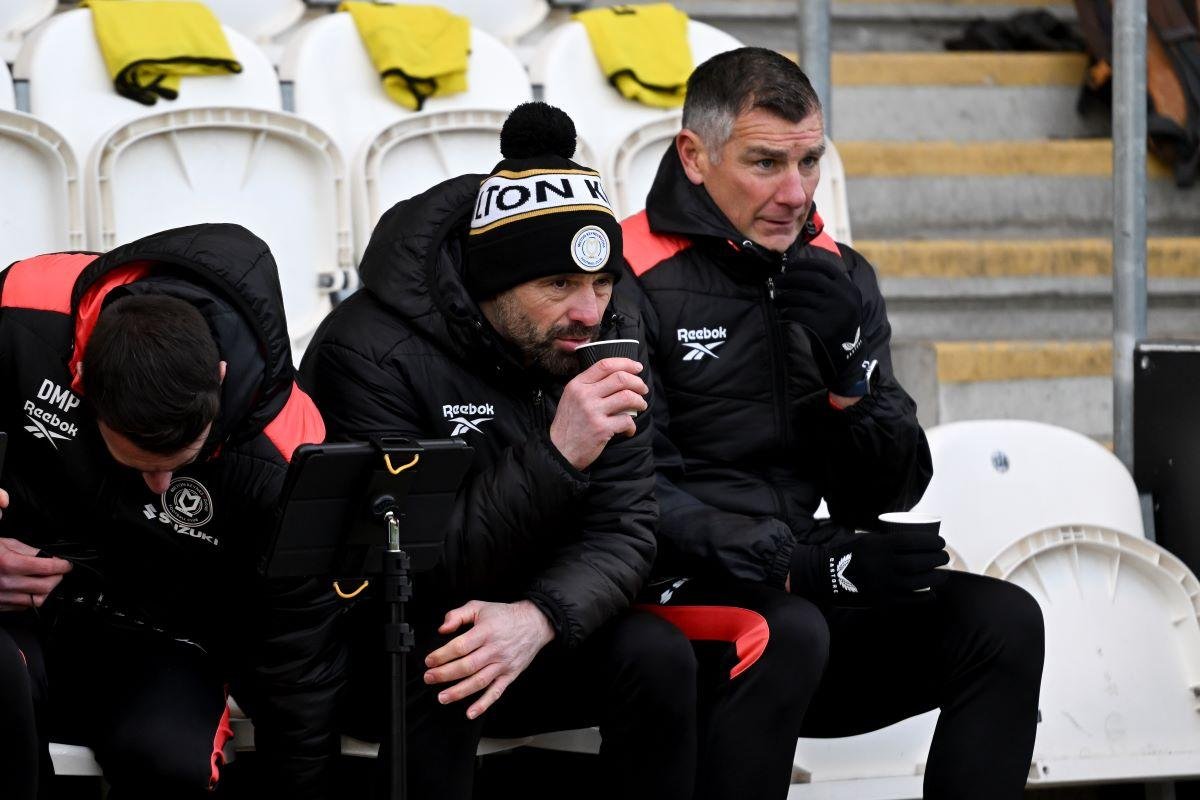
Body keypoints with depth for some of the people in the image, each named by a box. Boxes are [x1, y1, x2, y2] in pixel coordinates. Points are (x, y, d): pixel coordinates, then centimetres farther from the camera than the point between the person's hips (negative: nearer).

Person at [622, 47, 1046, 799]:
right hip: (671, 598, -6)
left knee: (1004, 620, -13)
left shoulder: (839, 278, 12)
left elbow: (887, 496, 10)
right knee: (786, 631, -36)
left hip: (797, 590, 6)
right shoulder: (636, 280, -9)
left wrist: (848, 366, -8)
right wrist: (806, 564, -22)